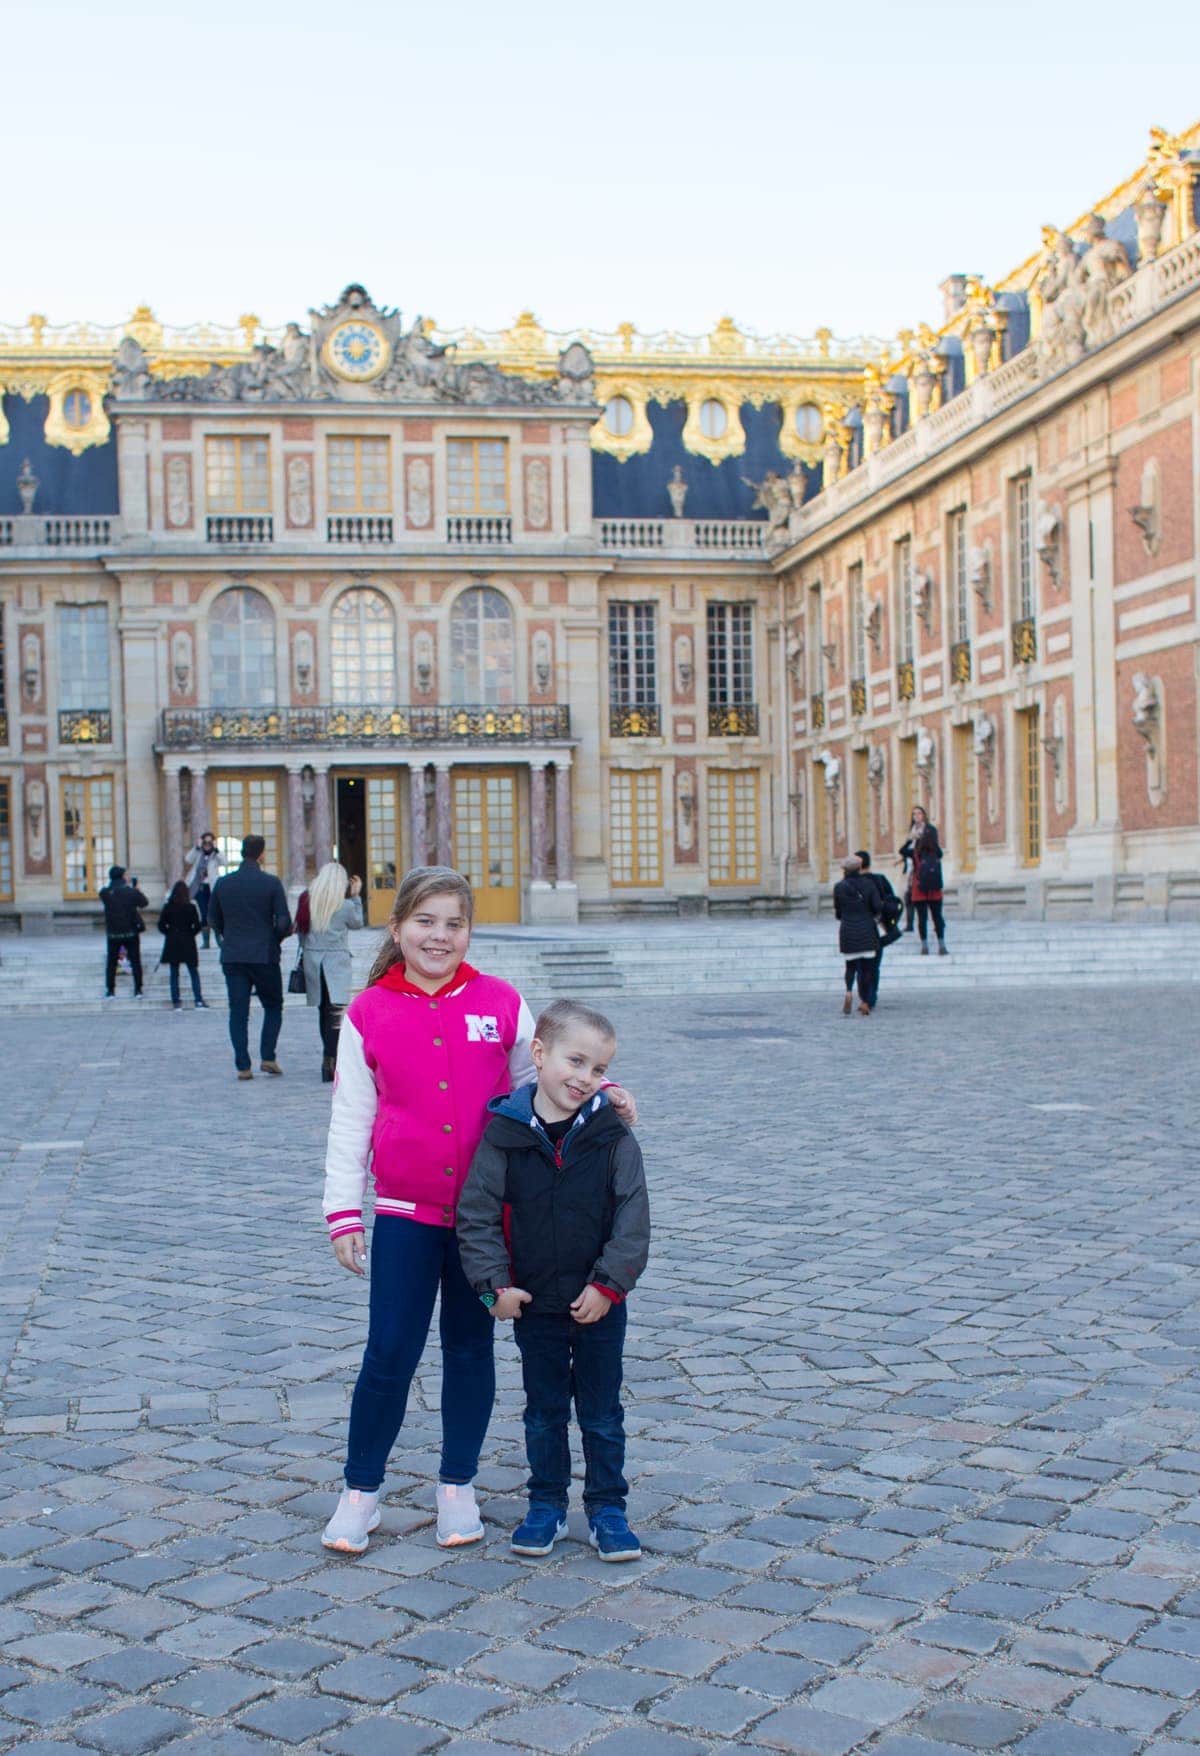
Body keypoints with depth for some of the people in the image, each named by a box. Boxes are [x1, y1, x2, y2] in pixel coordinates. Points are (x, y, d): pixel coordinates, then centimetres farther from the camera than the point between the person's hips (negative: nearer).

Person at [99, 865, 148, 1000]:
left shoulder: (105, 893, -9)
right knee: (135, 961, 9)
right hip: (130, 932, -1)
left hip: (112, 934, 1)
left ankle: (110, 990, 10)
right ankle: (138, 990, 8)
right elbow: (144, 903, 2)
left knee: (111, 962, 12)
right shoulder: (131, 891, -11)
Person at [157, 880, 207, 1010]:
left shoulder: (167, 907, -3)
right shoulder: (191, 907, -7)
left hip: (172, 943, 1)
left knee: (173, 974, 7)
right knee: (194, 972, 8)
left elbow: (161, 925, -4)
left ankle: (176, 1001, 4)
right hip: (188, 942, -1)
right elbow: (197, 926, -8)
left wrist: (170, 933, 11)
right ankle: (198, 999, 1)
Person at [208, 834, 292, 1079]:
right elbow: (284, 922, -10)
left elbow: (214, 919, 10)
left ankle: (243, 1066, 2)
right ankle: (268, 1057, 4)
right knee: (273, 1006, 14)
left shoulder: (223, 883, 3)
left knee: (238, 1011, 6)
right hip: (264, 956, -2)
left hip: (232, 956, 3)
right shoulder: (271, 883, -7)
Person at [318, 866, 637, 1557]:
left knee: (471, 1350, 13)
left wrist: (600, 1096, -9)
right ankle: (361, 1492, 19)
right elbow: (350, 1118, 1)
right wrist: (344, 1212, -1)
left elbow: (538, 1085, 9)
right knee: (390, 1354, 1)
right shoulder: (369, 1015, -2)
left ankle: (458, 1487, 28)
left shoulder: (502, 1005, -1)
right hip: (405, 1213, -1)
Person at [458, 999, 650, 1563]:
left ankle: (607, 1509, 25)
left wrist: (608, 1284, -13)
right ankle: (546, 1506, 30)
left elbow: (631, 1219, -7)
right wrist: (494, 1283, -12)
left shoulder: (612, 1136, -8)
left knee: (602, 1414, 11)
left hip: (599, 1303, 0)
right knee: (543, 1412, 15)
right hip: (534, 1304, 1)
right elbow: (477, 1213, -6)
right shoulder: (505, 1133, -9)